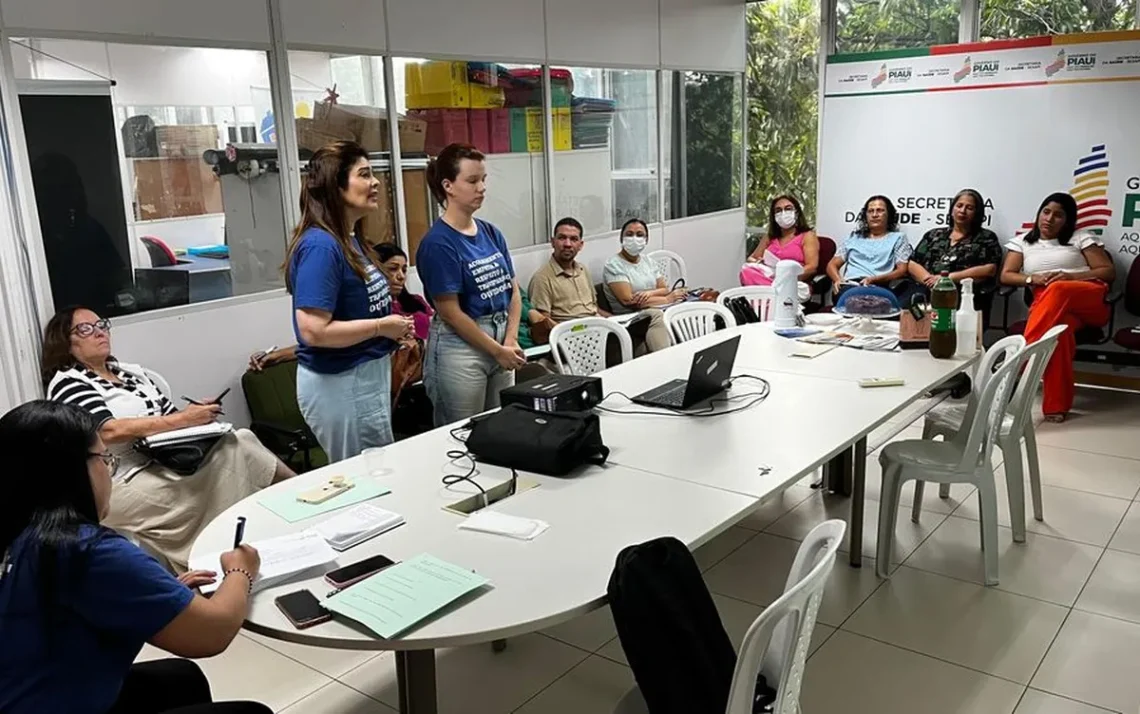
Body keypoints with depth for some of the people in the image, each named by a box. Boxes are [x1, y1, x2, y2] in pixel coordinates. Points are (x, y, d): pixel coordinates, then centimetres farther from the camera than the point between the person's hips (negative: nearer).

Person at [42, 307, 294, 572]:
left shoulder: (131, 372, 19)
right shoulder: (67, 384, -3)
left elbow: (168, 416, 17)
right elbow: (108, 430, -19)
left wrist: (196, 415, -7)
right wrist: (183, 420, -24)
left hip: (167, 464, 7)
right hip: (126, 485, -7)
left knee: (239, 440, -19)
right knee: (235, 449, -23)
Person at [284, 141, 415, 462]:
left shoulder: (350, 240, 7)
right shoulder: (321, 246, -21)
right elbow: (314, 331, -27)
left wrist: (393, 328, 2)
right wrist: (381, 327, -18)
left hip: (367, 375, 9)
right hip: (340, 383, -9)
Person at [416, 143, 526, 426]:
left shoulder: (491, 233, 6)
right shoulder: (438, 243, -14)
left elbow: (513, 291, 8)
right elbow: (451, 313, -15)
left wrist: (510, 341, -5)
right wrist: (497, 350, -10)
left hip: (501, 341, 7)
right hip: (460, 348, -7)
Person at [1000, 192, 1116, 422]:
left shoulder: (1081, 238, 16)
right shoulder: (1023, 242, 21)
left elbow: (1109, 272, 8)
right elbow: (1005, 276, 10)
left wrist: (1070, 277, -9)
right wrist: (1032, 279, -10)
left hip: (1090, 300, 0)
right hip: (1046, 305, 0)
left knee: (1057, 291, -39)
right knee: (1060, 324, -40)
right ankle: (1057, 404, -44)